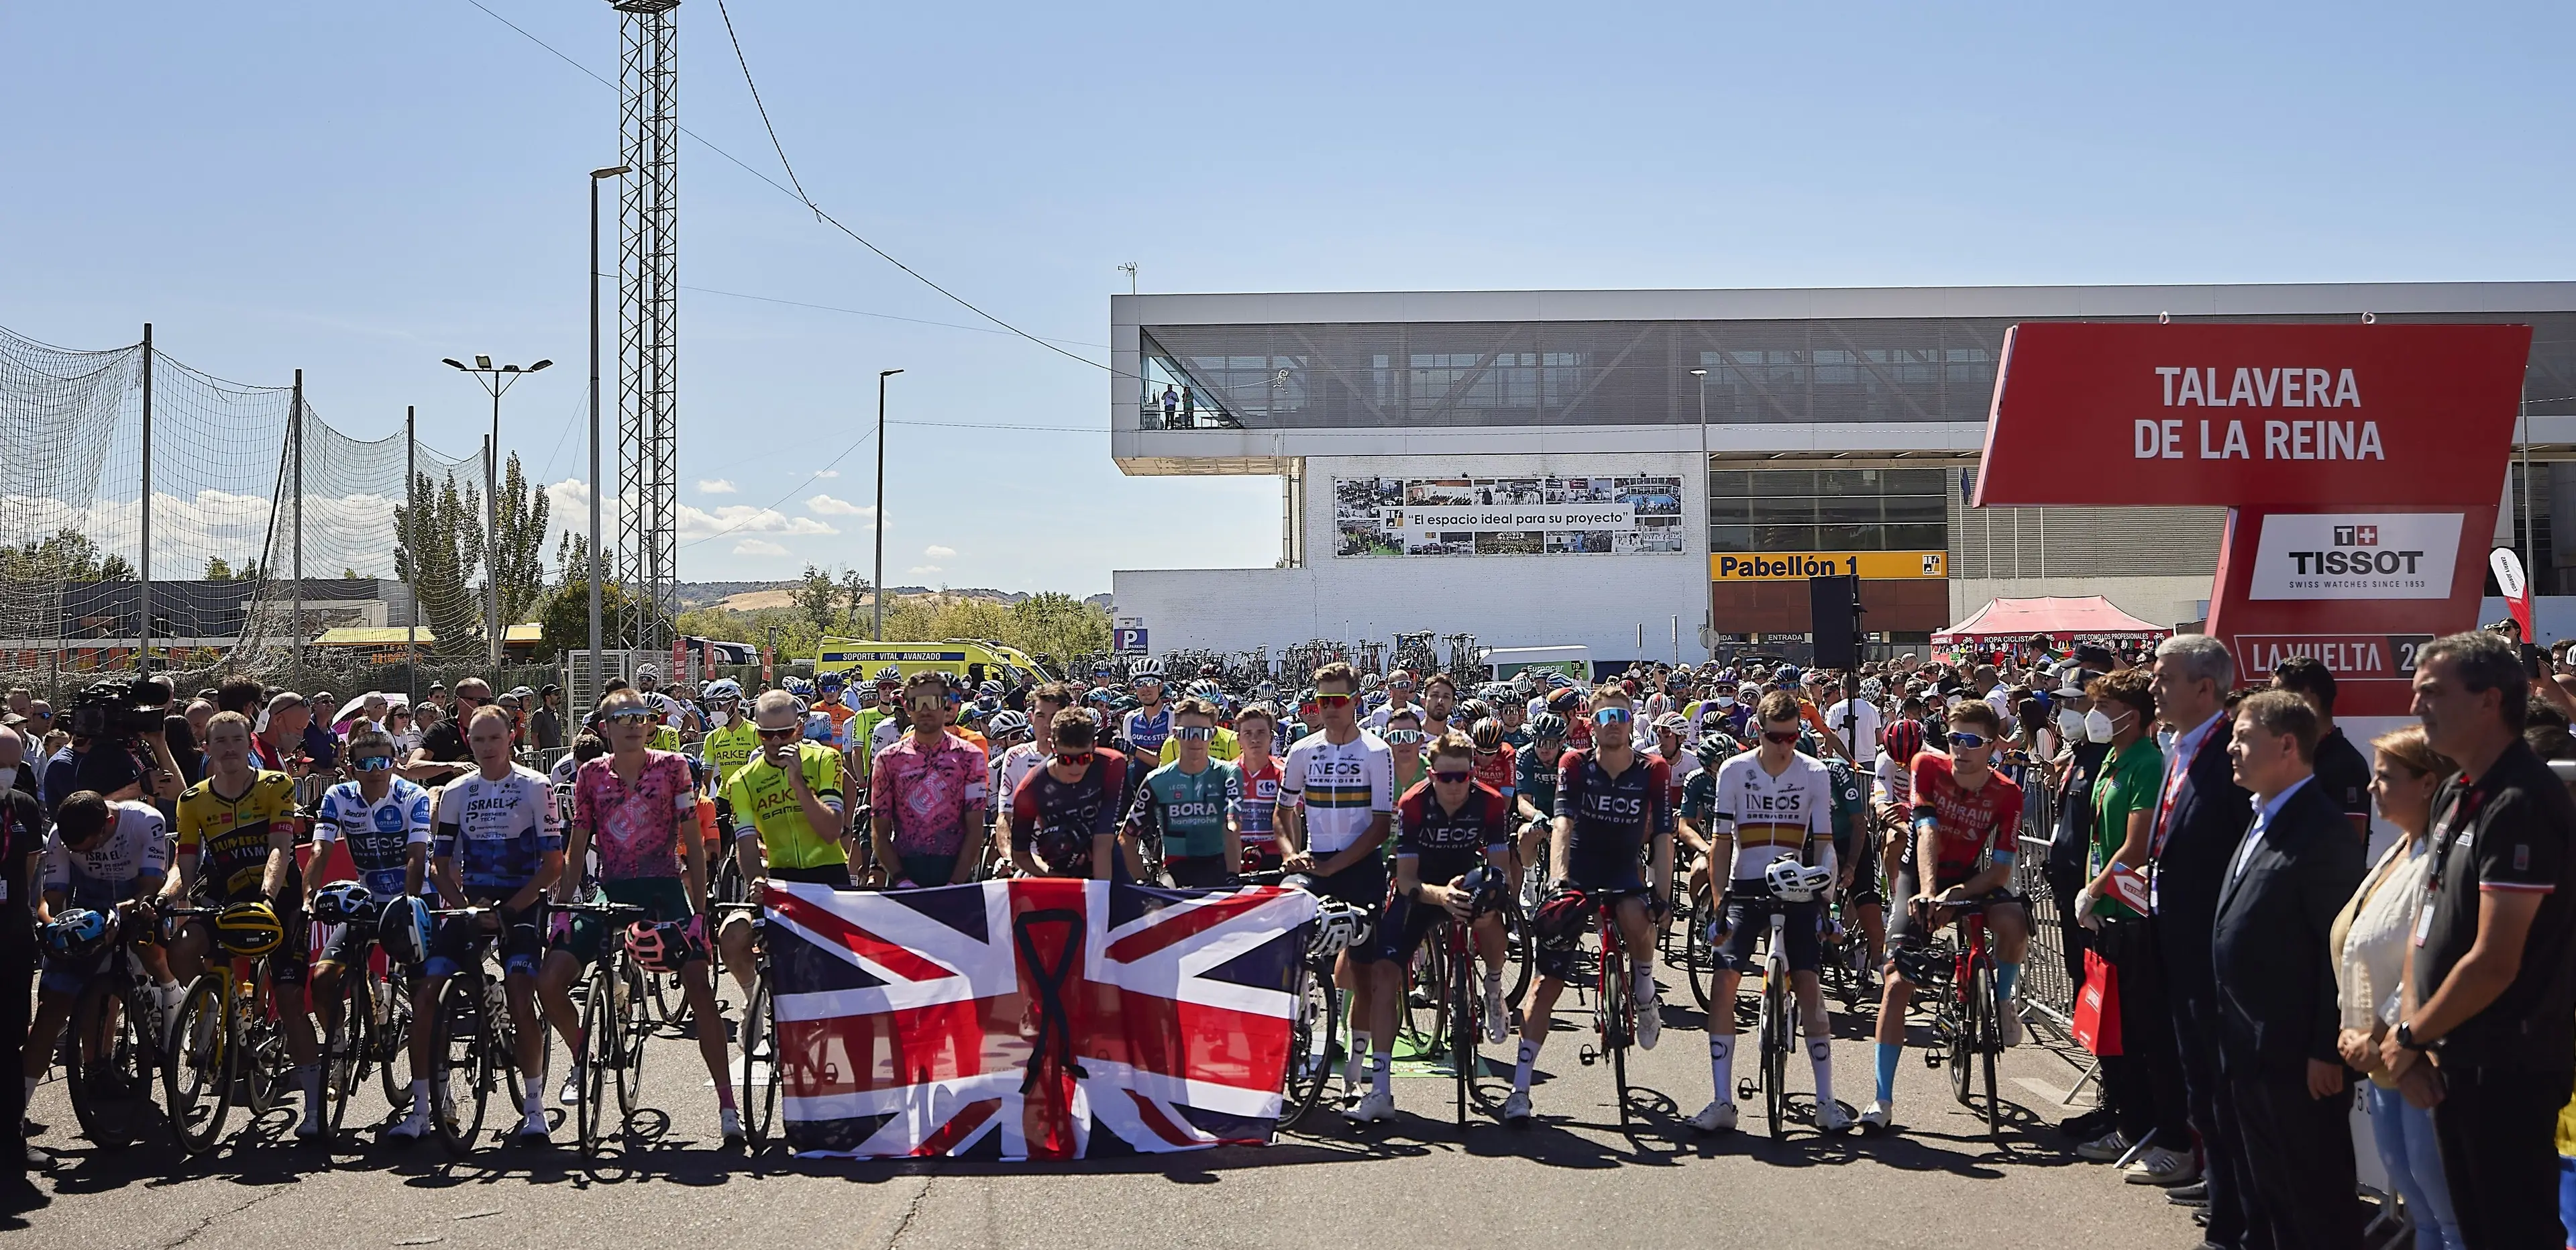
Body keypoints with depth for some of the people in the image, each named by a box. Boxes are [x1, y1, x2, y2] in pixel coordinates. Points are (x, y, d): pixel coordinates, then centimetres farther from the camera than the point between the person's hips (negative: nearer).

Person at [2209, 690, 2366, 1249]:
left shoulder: (2323, 831, -18)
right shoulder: (2263, 822, 13)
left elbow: (2340, 947, -21)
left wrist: (2327, 1051, -21)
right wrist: (2233, 1029, 16)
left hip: (2297, 1054, -10)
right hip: (2249, 1050, 10)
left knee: (2318, 1202, 2)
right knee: (2263, 1191, 17)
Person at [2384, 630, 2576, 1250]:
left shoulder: (2521, 805, -20)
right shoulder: (2455, 795, 9)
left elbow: (2494, 963, -23)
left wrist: (2410, 1037, -10)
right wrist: (2413, 1036, 1)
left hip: (2507, 1070, -9)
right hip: (2455, 1061, 9)